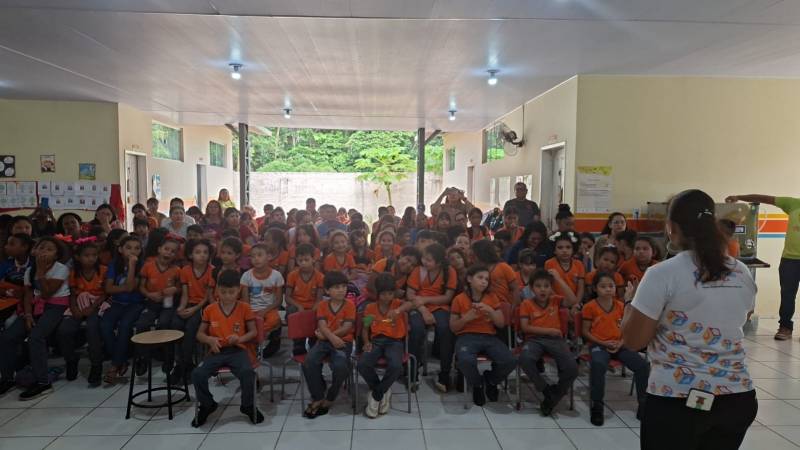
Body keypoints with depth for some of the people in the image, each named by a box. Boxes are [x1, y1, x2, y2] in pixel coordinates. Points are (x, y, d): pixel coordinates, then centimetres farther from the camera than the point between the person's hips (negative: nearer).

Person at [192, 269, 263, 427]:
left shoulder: (244, 308, 2)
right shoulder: (210, 309, 6)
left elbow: (253, 332, 6)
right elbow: (200, 334, 13)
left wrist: (240, 338, -14)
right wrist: (210, 340, -9)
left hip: (238, 350, -2)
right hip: (217, 351, 2)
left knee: (248, 373, -31)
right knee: (197, 374, -24)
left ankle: (248, 406, -1)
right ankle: (207, 405, 7)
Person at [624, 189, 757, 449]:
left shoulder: (663, 274, -14)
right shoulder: (742, 274, 3)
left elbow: (632, 340, -10)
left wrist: (630, 304, 7)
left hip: (676, 400, -5)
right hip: (738, 398, 5)